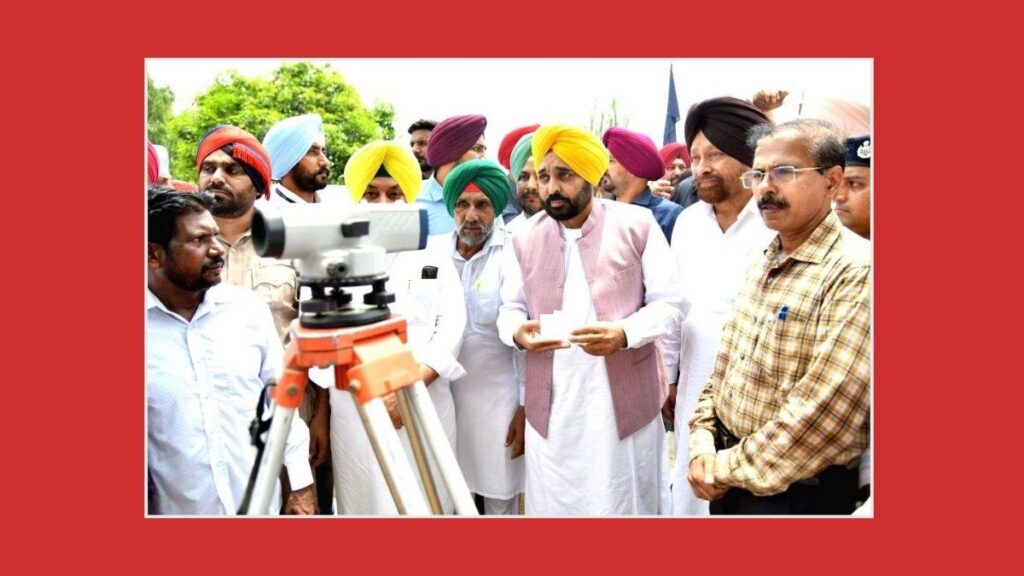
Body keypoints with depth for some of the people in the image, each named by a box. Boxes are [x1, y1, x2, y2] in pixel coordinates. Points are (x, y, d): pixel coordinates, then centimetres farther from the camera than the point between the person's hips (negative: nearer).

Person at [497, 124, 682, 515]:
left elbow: (668, 302, -3)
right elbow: (510, 306, 12)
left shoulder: (638, 225, -3)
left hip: (624, 400, -2)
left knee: (624, 500, 12)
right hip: (552, 404, 3)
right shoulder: (525, 238, 8)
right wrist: (517, 330, -13)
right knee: (554, 500, 12)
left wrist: (625, 333, -22)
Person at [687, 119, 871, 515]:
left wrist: (729, 468, -17)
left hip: (798, 493, -7)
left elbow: (824, 411, -26)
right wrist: (703, 437, -4)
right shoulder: (762, 266, 7)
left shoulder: (854, 277, -20)